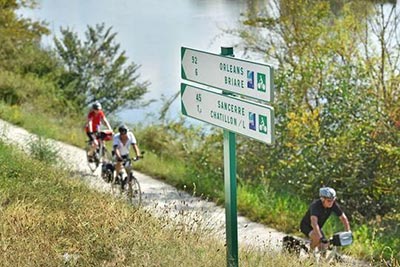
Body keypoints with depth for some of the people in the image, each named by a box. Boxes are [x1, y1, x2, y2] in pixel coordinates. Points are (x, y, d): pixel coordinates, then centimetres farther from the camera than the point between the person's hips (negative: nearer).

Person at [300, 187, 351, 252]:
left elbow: (343, 218, -11)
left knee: (324, 248, -6)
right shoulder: (315, 205, -35)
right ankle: (311, 252, -7)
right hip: (306, 226, -6)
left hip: (318, 227, 6)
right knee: (317, 237, -34)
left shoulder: (334, 205, -19)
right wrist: (321, 238, -57)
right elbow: (314, 222, -48)